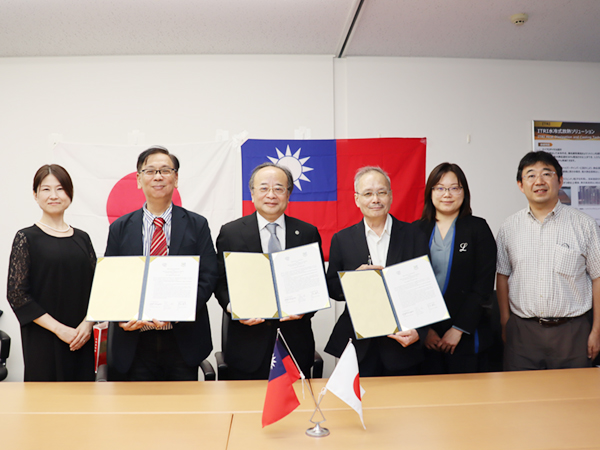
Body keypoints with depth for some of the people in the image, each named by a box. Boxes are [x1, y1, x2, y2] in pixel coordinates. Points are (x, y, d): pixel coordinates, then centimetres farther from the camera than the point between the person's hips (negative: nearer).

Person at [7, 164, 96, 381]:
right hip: (43, 341, -3)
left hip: (81, 340, 4)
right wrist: (59, 329, -12)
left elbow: (97, 287, 9)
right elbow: (16, 294, -7)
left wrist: (88, 324, -7)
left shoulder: (82, 238, 9)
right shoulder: (26, 238, -2)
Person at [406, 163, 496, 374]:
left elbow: (483, 285, -4)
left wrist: (458, 329, -10)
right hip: (424, 335, 2)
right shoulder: (415, 230, 7)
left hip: (466, 334, -1)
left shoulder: (478, 228, 2)